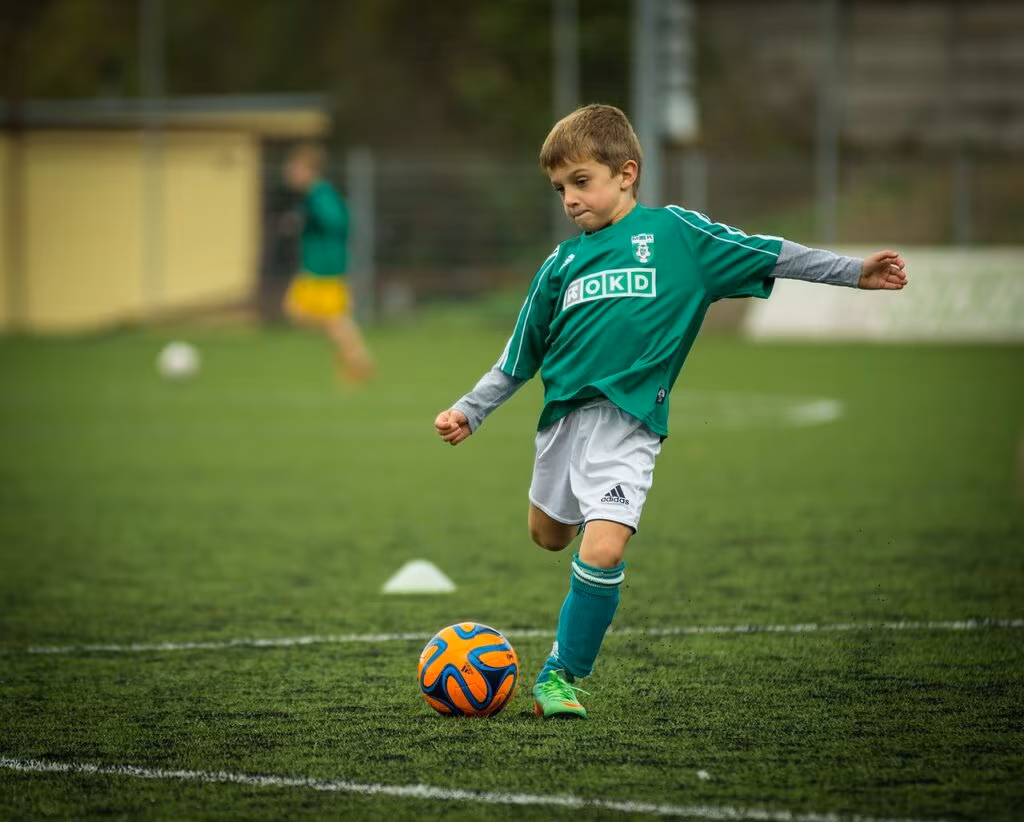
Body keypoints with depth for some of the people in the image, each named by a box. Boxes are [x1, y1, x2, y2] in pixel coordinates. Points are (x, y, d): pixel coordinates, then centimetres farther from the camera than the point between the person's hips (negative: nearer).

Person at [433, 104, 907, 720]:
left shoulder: (674, 232, 0)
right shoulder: (562, 263, 10)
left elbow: (767, 254, 2)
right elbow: (518, 359, 18)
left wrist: (854, 272, -3)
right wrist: (469, 413, 15)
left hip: (628, 421, -5)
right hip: (563, 413, 5)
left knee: (603, 551, -19)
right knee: (549, 535, 19)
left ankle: (562, 676, -4)